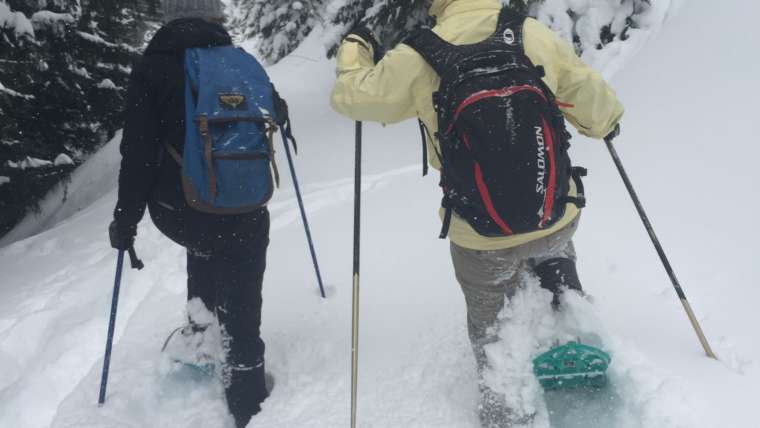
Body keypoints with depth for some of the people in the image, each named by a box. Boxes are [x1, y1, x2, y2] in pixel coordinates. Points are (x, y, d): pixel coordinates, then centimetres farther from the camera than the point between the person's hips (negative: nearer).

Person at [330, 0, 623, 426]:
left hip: (481, 237, -2)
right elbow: (598, 108, 1)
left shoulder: (417, 59, -13)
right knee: (553, 249, 39)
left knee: (491, 327, 24)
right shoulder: (538, 36, -8)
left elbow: (350, 96, 2)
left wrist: (355, 47, 22)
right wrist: (606, 121, 25)